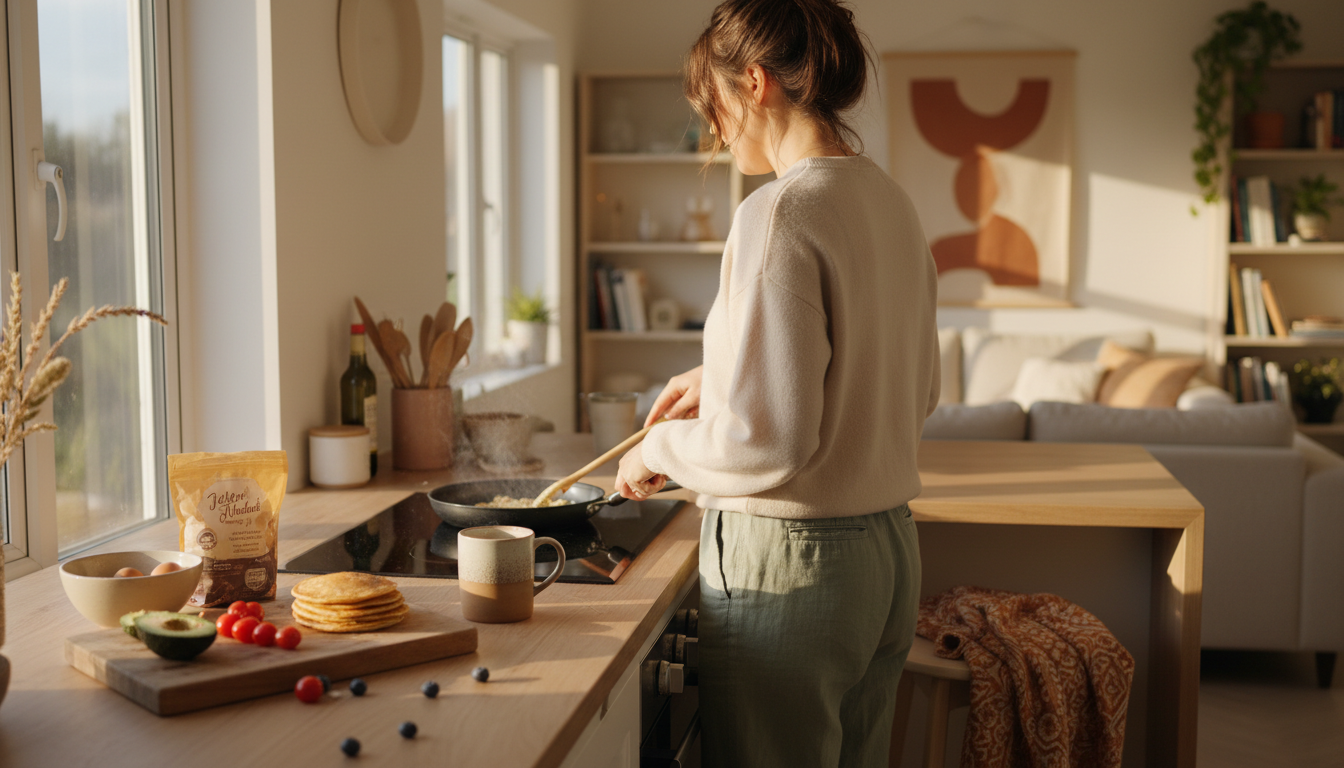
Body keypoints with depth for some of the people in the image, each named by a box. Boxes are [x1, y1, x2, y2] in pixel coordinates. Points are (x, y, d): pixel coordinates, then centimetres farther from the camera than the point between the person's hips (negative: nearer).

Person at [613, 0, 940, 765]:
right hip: (889, 555, 8)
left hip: (789, 564, -8)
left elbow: (768, 444, -24)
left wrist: (660, 450, -4)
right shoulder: (894, 203, 6)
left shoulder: (780, 214, -19)